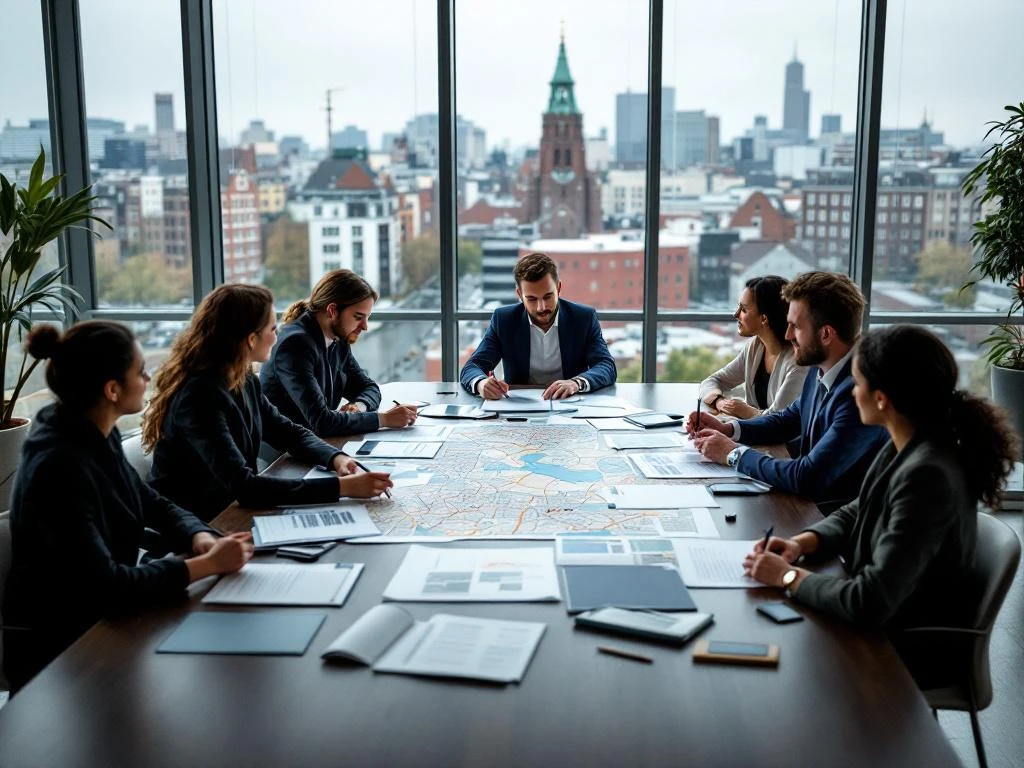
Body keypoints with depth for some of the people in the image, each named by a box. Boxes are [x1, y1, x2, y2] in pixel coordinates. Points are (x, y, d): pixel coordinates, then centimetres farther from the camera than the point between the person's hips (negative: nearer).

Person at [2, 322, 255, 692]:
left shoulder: (95, 437, 0)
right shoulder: (59, 465, -26)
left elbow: (152, 504, 10)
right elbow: (102, 584, -29)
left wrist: (200, 538, -10)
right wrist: (208, 564, -25)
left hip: (97, 621, 8)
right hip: (57, 654, -7)